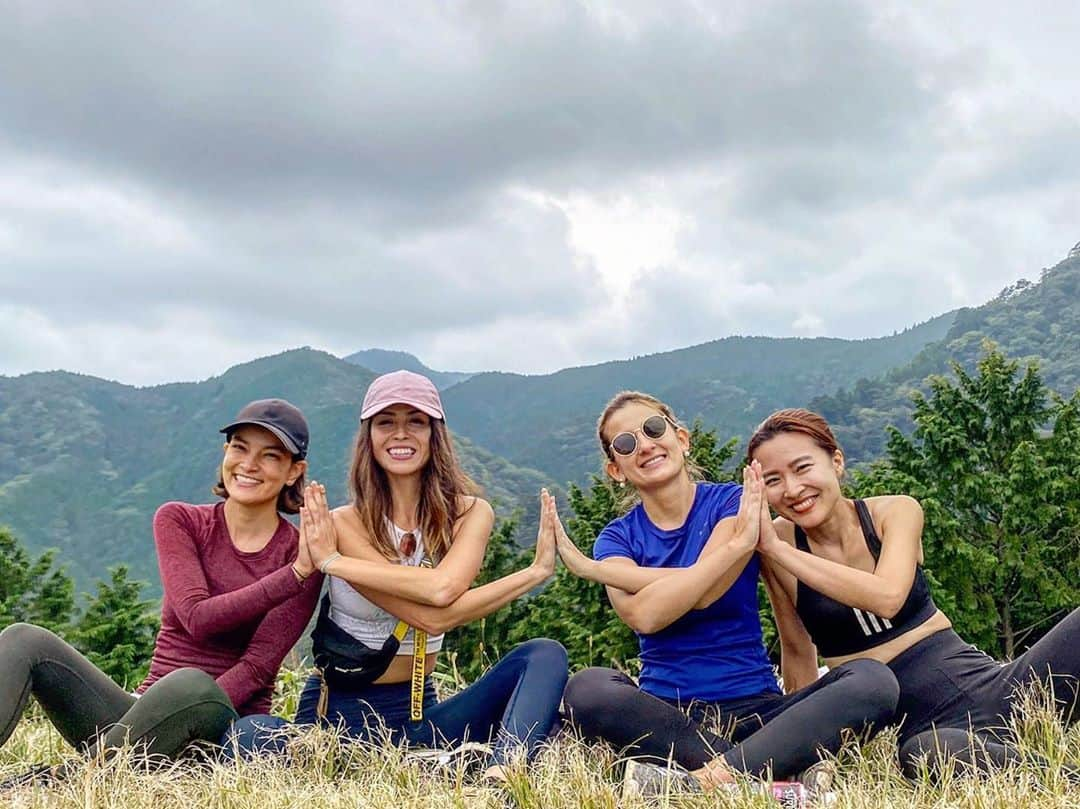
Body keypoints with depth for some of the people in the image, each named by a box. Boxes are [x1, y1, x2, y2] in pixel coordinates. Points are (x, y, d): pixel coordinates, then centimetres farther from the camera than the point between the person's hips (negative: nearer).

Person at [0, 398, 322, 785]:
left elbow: (258, 666, -7)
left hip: (226, 735, -3)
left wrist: (186, 714, -22)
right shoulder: (178, 520, 8)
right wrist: (296, 573, -15)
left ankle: (52, 781, -25)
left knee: (189, 684, -38)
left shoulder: (300, 554, 1)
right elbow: (198, 618, -9)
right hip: (144, 710, 3)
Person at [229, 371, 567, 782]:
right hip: (339, 714, -3)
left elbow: (443, 587, -23)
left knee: (544, 656, -19)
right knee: (253, 737, -33)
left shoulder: (470, 513, 1)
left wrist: (334, 562, -18)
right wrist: (534, 572, -16)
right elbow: (432, 617, -21)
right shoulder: (343, 524, -9)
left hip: (418, 715, 3)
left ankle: (498, 779, -43)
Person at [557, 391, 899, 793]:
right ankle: (771, 778, -31)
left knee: (873, 680, -26)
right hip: (666, 714, 0)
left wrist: (594, 568, -8)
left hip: (753, 707, 0)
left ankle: (703, 779, -39)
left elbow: (701, 594, -12)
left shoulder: (736, 503, 4)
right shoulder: (617, 538, 7)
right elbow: (642, 615, -15)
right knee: (587, 689, -33)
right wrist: (736, 546, -18)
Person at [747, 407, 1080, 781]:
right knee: (926, 754, -41)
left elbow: (887, 597, -22)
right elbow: (798, 648, 4)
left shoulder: (897, 511, -2)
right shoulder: (779, 538, -1)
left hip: (988, 687, 2)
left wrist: (777, 550, -22)